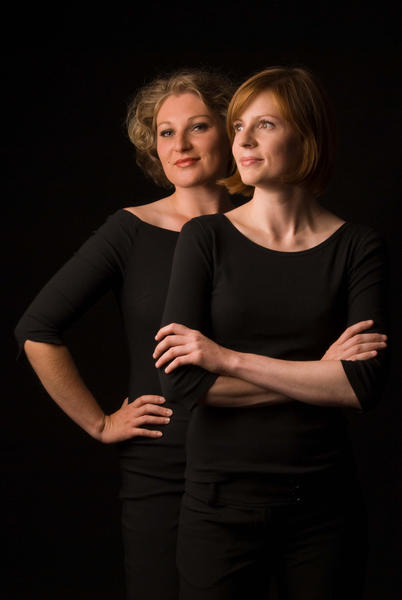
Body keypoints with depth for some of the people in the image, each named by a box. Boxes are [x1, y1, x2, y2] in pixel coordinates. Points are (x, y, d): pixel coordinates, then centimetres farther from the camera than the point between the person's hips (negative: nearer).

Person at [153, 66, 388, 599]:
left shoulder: (357, 246, -1)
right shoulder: (207, 238, -2)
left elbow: (367, 385, -13)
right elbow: (180, 381, -12)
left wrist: (230, 358, -14)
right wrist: (318, 373, -13)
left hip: (324, 501, 1)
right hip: (223, 498, 0)